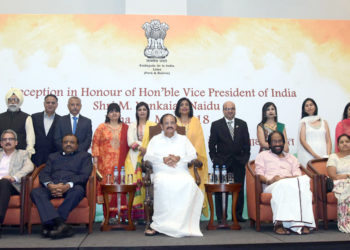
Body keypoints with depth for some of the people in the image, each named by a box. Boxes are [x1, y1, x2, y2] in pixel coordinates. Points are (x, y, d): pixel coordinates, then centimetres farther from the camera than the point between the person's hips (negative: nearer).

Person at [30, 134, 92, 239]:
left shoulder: (84, 156, 20)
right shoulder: (53, 156, 30)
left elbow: (84, 175, 3)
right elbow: (43, 174, 14)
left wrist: (68, 185, -16)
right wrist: (50, 185, -10)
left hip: (71, 187, -2)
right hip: (52, 187, 3)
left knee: (78, 190, -37)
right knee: (35, 192, -28)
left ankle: (51, 224, -35)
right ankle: (61, 224, -42)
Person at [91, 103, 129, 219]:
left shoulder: (125, 128, 13)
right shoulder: (101, 128, 10)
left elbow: (128, 144, 13)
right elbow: (95, 144, 5)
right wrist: (95, 160, -3)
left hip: (121, 163, 1)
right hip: (106, 164, -1)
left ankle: (122, 214, 3)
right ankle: (108, 216, 2)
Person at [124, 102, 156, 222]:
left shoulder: (153, 125, 15)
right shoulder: (132, 126, 19)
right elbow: (130, 142, 4)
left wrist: (145, 149, -12)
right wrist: (142, 147, -12)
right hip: (134, 158, 1)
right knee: (134, 183, -11)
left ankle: (145, 214, -8)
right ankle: (133, 214, -9)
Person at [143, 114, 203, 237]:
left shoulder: (183, 139, 23)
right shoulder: (155, 139, 19)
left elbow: (193, 155, 9)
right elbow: (147, 157, 5)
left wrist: (179, 158, -9)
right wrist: (163, 159, -11)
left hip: (181, 172, 1)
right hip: (162, 172, -1)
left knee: (189, 182, -34)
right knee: (162, 183, -38)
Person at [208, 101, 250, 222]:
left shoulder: (242, 124, 10)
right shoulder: (216, 125, 2)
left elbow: (246, 143, 10)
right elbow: (212, 145, 2)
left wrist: (245, 158, 2)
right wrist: (215, 160, -3)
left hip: (239, 163, 2)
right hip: (222, 163, -2)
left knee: (239, 190, 6)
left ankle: (238, 215, 16)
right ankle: (221, 217, 8)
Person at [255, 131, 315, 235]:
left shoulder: (292, 158, 32)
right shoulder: (263, 155, 24)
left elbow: (298, 175, 14)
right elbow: (259, 174, 8)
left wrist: (285, 178, -9)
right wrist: (268, 181, -15)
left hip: (291, 183, 3)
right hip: (271, 186, -2)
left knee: (304, 180, -32)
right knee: (283, 185, -39)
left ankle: (304, 223, -40)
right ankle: (279, 224, -45)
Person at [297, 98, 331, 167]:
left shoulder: (324, 122, 15)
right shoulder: (304, 122, 6)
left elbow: (328, 141, 10)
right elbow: (302, 140, -4)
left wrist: (328, 155, -6)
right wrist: (315, 155, -12)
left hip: (323, 155, 3)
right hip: (308, 155, -2)